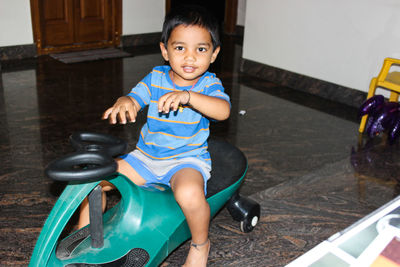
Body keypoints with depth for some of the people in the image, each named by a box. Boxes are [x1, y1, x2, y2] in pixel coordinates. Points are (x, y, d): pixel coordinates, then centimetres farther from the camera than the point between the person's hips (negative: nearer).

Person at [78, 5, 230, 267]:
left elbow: (223, 110, -27)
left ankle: (200, 243, -3)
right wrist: (123, 103, -32)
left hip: (187, 160, -4)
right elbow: (135, 99, -7)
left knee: (189, 194, -36)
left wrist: (187, 96, -42)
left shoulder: (209, 83, -8)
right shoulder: (155, 78, 1)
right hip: (145, 157, 4)